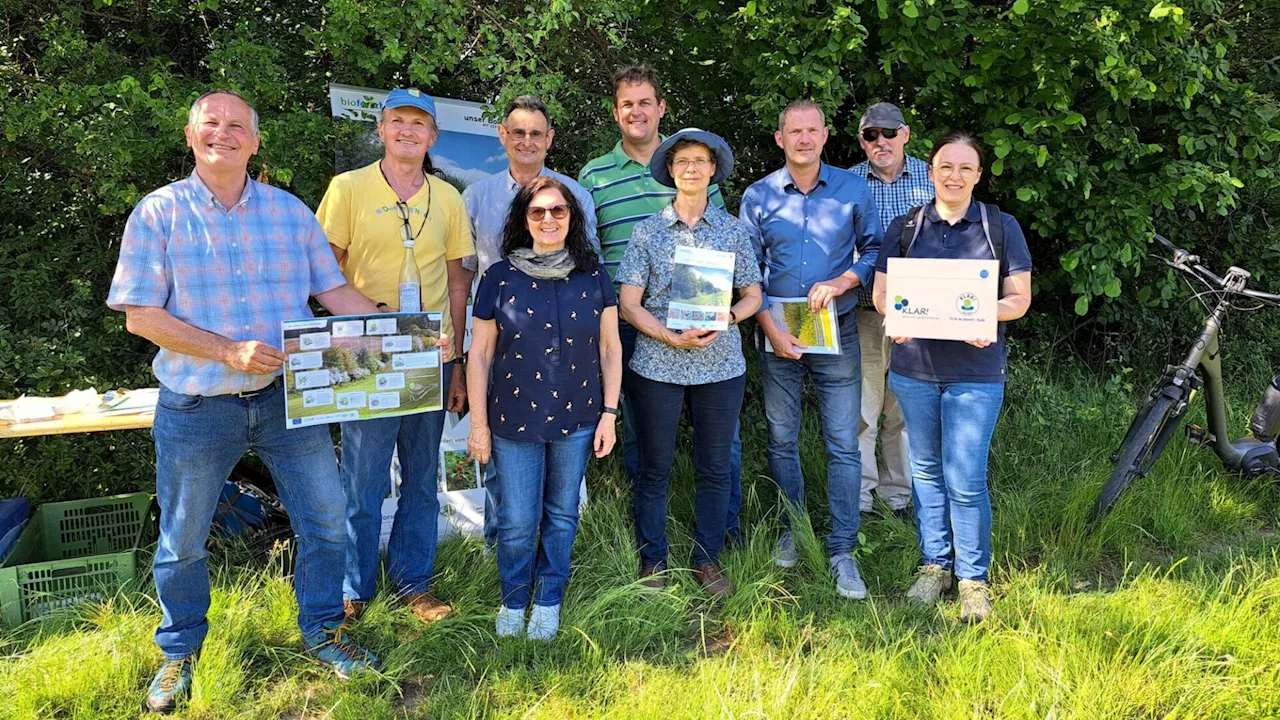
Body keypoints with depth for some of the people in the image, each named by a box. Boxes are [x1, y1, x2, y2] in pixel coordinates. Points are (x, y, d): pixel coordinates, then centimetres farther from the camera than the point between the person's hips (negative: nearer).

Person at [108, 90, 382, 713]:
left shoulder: (290, 211, 5)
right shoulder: (158, 213, -3)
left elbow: (334, 292, 5)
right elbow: (140, 315, -8)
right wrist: (229, 351, -19)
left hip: (288, 399, 2)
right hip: (195, 409, -2)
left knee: (325, 521, 7)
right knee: (182, 540, 11)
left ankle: (321, 632, 28)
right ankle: (179, 654, 33)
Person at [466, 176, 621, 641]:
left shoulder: (593, 277, 1)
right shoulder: (500, 277, -4)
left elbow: (610, 347, 5)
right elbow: (480, 354, -1)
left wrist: (609, 412, 1)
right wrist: (478, 423, -2)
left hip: (577, 417, 2)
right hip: (514, 418, -1)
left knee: (562, 515, 13)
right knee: (517, 521, 4)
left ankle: (549, 601, 31)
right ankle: (513, 601, 28)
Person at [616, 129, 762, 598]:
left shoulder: (732, 230, 7)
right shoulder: (648, 230, 2)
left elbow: (752, 294, 10)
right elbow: (628, 304, -1)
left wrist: (725, 320, -11)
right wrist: (673, 337, -14)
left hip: (721, 362, 1)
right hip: (658, 362, -1)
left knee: (715, 467, 7)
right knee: (654, 467, 6)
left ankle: (708, 559, 23)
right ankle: (652, 561, 20)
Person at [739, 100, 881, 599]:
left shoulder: (852, 189, 2)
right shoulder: (758, 196, 2)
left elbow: (873, 250, 7)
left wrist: (842, 282, -13)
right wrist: (771, 328, -9)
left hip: (836, 331, -1)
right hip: (777, 333, 1)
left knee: (844, 444, -2)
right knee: (781, 440, 10)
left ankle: (842, 551, 7)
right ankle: (792, 530, 28)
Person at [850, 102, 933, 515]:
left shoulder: (931, 179, 5)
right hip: (863, 314, -1)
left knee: (906, 409, 11)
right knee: (860, 408, 1)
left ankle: (898, 493, 26)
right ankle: (858, 496, 14)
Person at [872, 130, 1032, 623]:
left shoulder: (1001, 227, 3)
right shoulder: (905, 227, 7)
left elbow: (1020, 297, 2)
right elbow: (881, 291, 7)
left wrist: (987, 315, -20)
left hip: (976, 370, -2)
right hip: (913, 366, 3)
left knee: (965, 480, -4)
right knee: (926, 471, 12)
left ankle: (973, 578, 12)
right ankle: (934, 564, 26)